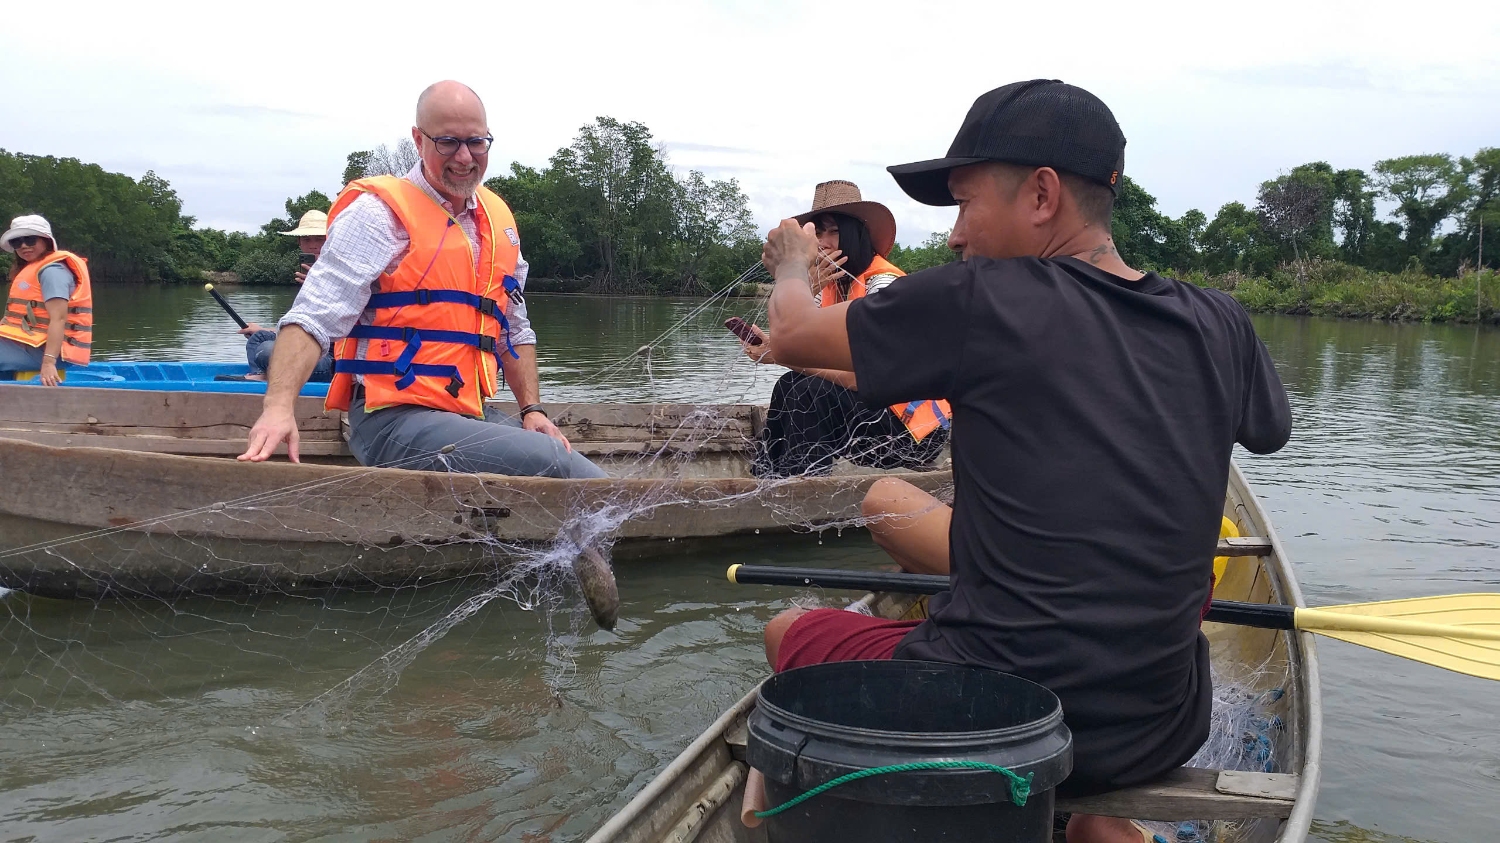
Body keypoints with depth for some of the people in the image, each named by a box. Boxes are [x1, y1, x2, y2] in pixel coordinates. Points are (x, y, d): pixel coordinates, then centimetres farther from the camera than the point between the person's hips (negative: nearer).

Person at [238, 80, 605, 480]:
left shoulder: (499, 218, 16)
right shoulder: (381, 211, -6)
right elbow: (314, 315, -16)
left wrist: (532, 409, 13)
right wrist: (279, 406, -30)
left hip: (471, 418, 7)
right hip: (394, 420, -7)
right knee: (547, 460, -28)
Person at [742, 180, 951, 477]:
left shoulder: (882, 284, -18)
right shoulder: (832, 284, 6)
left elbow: (859, 377, -24)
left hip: (916, 426, -8)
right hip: (876, 407, 8)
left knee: (808, 394, -23)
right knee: (789, 387, -8)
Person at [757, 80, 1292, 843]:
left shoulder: (983, 301, -14)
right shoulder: (1219, 325, -1)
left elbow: (793, 335, 1)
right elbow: (1270, 430, 22)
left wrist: (792, 265, 23)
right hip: (1164, 735, 5)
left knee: (788, 629, 22)